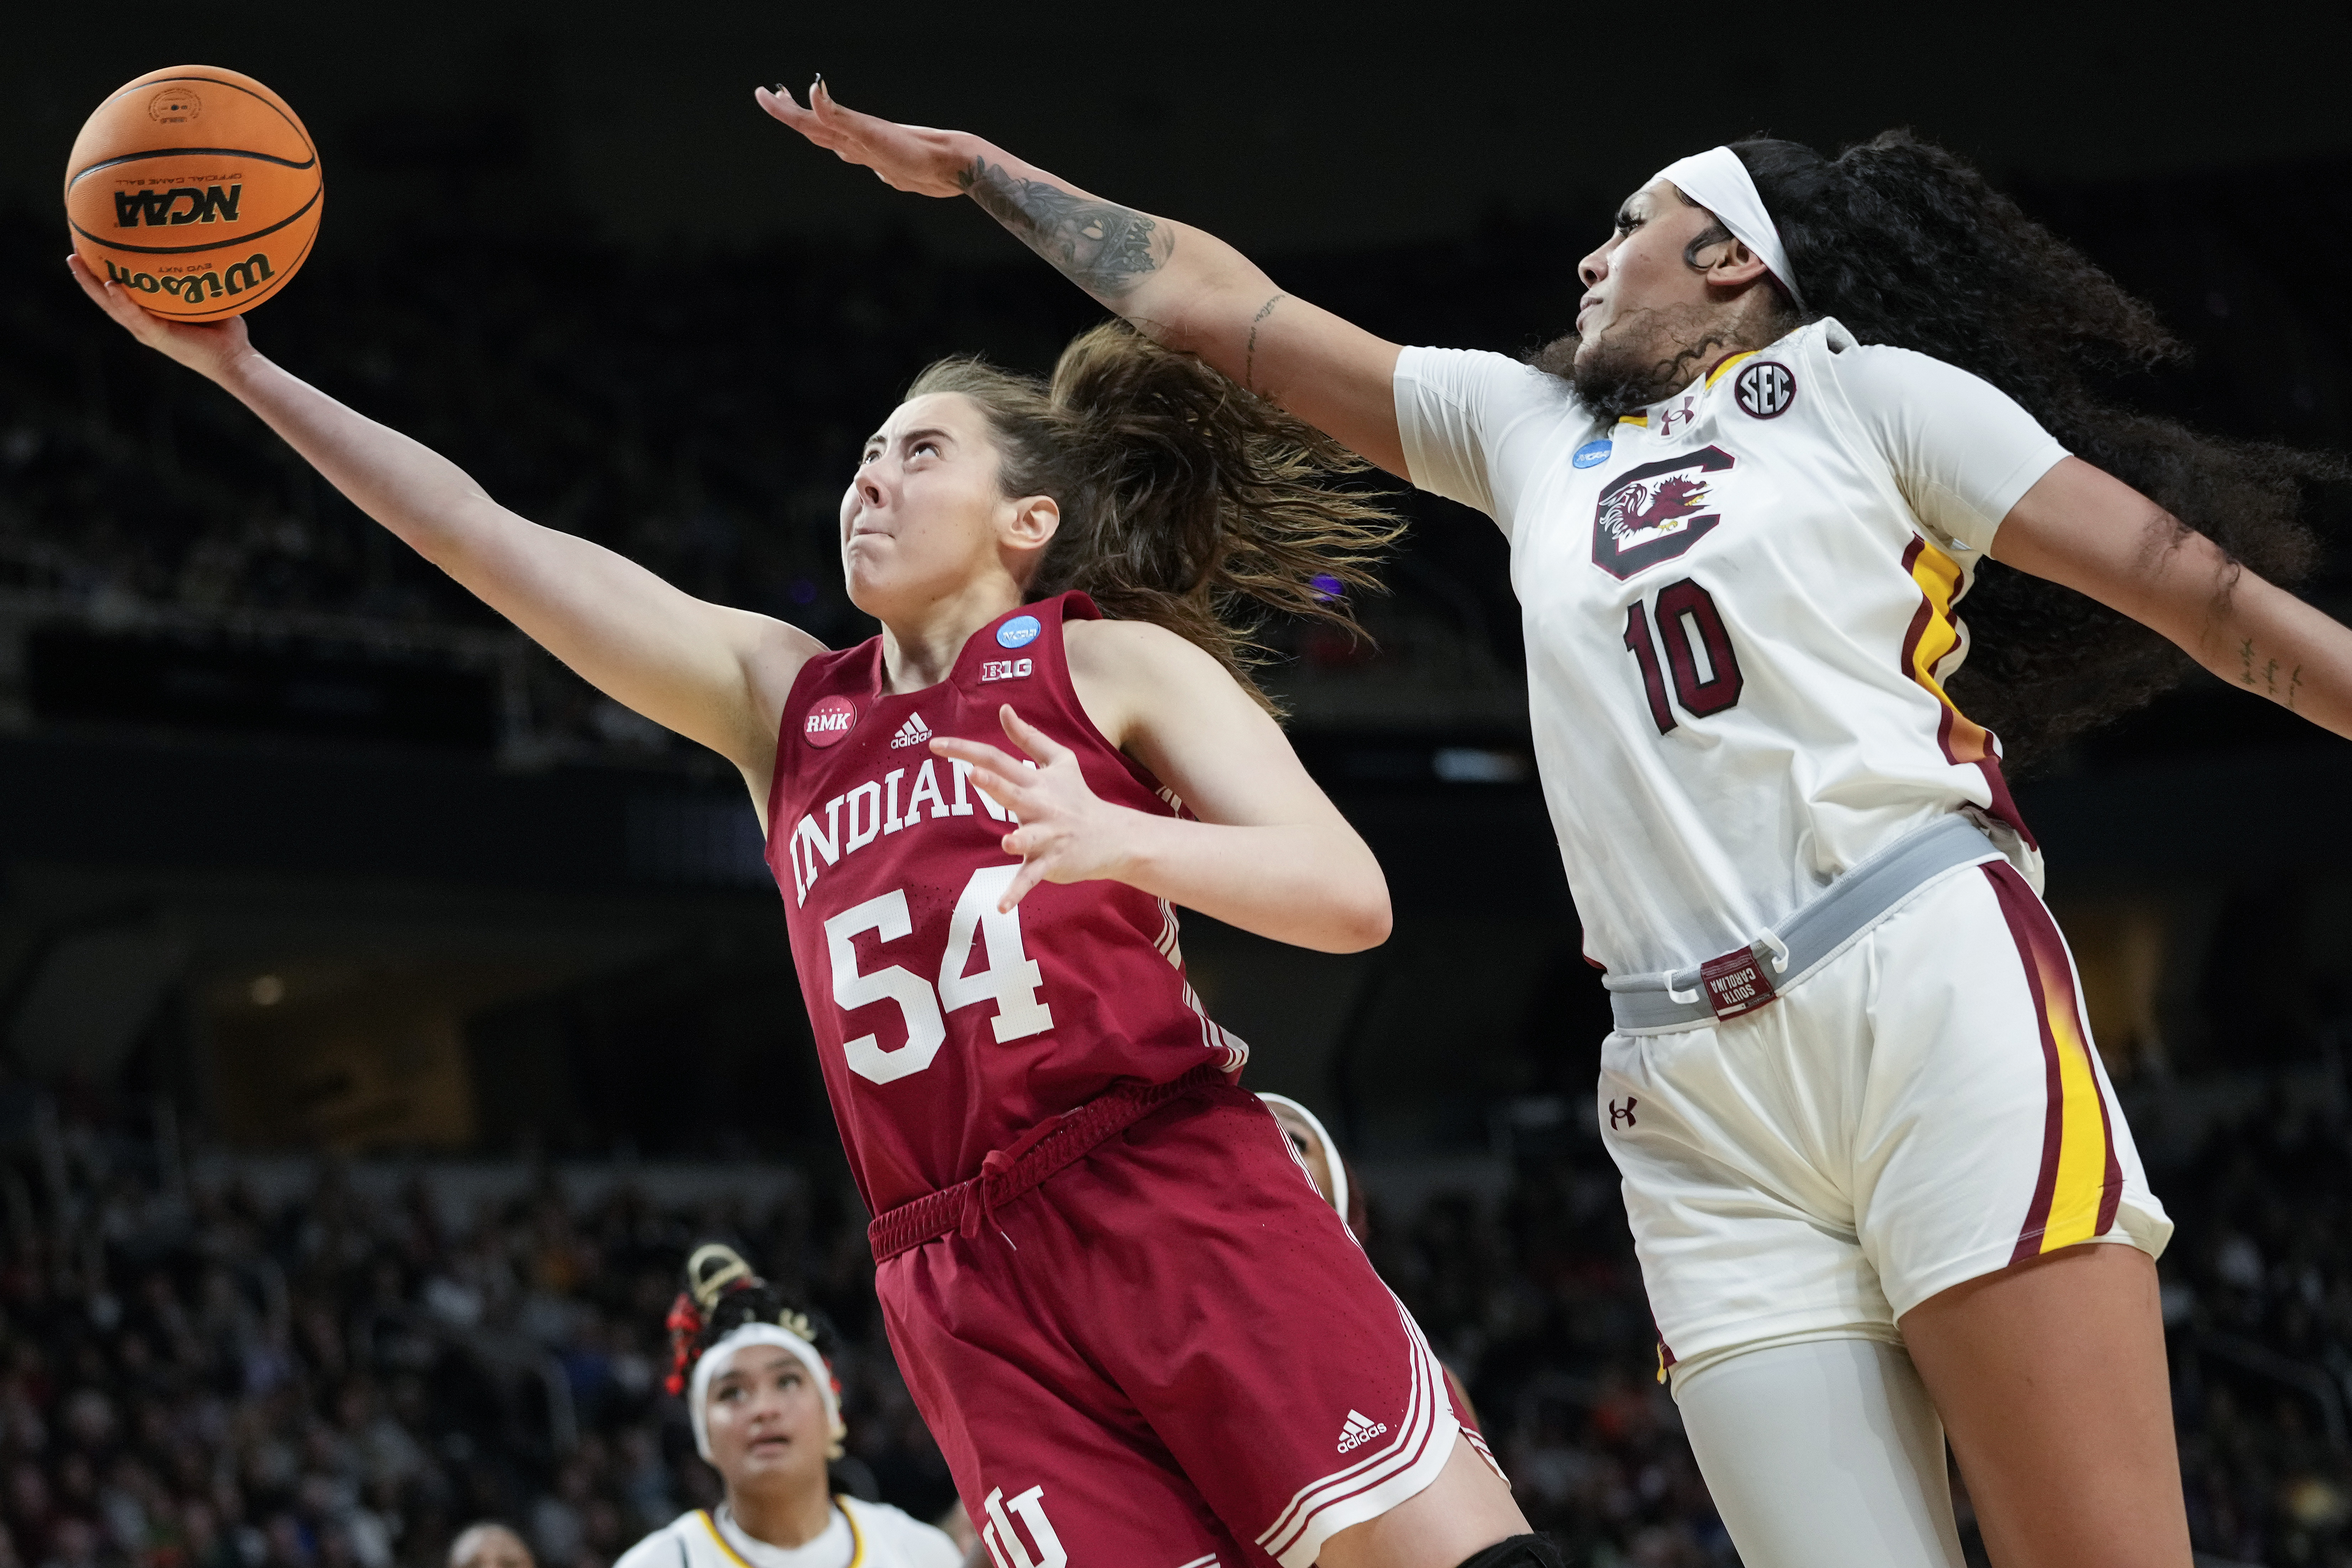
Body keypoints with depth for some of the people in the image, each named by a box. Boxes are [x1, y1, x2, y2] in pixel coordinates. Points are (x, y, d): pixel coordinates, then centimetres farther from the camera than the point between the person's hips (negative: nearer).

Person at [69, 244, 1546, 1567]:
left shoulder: (1117, 665, 8)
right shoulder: (780, 697, 21)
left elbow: (1352, 896, -4)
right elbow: (479, 534, 19)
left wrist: (1120, 839, -21)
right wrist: (245, 369, 16)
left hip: (1184, 1208, -3)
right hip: (970, 1288, 3)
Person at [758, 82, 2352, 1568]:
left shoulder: (1864, 389, 10)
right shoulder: (1528, 427, 24)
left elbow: (2191, 580, 5)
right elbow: (1221, 308, 29)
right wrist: (972, 167, 32)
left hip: (1925, 995, -4)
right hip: (1700, 1093, 4)